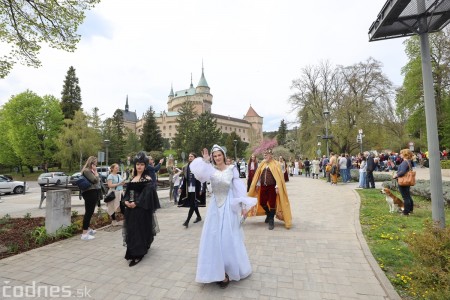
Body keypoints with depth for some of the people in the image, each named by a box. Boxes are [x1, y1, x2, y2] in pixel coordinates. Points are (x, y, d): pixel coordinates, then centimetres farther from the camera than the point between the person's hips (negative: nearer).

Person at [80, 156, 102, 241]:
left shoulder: (90, 170, 17)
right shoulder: (87, 170, -14)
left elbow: (97, 181, 22)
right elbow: (95, 180, -20)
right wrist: (95, 171, -12)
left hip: (92, 193, 11)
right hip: (90, 193, -11)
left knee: (89, 212, 20)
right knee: (89, 212, -9)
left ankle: (87, 229, 34)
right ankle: (84, 234, -6)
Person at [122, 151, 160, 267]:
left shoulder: (147, 179, -10)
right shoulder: (133, 178, 12)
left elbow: (147, 194, -19)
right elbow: (128, 192, 11)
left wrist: (136, 203, -21)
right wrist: (126, 201, -7)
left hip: (141, 209, -7)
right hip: (131, 208, 7)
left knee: (139, 230, -3)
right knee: (131, 230, 16)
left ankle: (137, 255, 5)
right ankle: (132, 252, 34)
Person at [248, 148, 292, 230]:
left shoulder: (275, 164, -6)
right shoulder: (262, 164, 9)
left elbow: (278, 176, -9)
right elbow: (259, 175, 14)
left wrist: (277, 187, -15)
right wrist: (258, 184, 11)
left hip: (272, 187, -5)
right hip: (263, 187, 5)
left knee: (272, 203, 0)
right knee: (262, 203, 9)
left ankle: (271, 221, 15)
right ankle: (269, 214, 37)